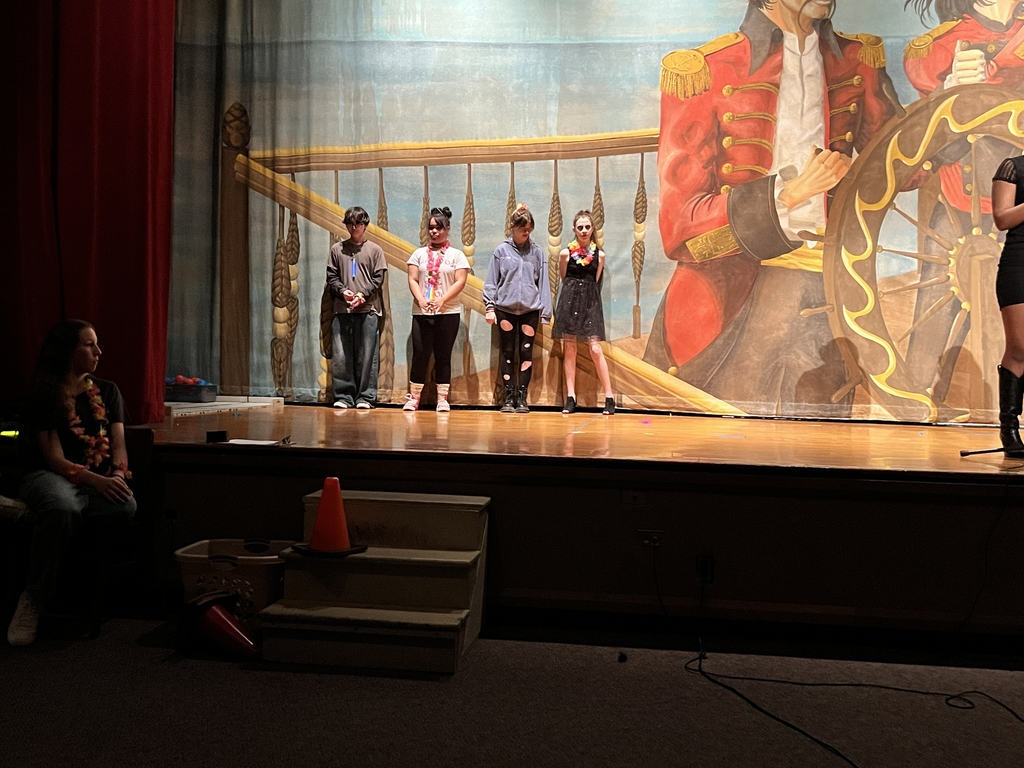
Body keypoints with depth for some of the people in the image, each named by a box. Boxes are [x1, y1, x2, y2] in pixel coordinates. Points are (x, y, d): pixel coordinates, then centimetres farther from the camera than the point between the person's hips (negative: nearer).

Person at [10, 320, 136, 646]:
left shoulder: (107, 392, 15)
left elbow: (118, 444, 9)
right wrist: (96, 480, -25)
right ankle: (32, 601, -29)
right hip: (49, 476, -3)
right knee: (62, 508, -41)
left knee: (126, 506, -34)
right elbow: (54, 458, -8)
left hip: (100, 482, 3)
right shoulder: (44, 396, 1)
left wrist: (118, 474, -14)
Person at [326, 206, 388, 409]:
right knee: (340, 356, -1)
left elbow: (379, 278, 3)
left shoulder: (375, 250, 8)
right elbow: (331, 277, 9)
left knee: (367, 356, -2)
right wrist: (343, 292, -9)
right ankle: (343, 396, 6)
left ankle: (365, 397, 3)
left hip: (368, 310, -2)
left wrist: (363, 295, -10)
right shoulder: (337, 249, 13)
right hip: (342, 310, 2)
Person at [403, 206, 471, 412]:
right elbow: (412, 280, 4)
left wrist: (442, 300, -17)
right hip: (421, 313, 1)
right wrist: (420, 300, -14)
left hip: (448, 313, -1)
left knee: (443, 356, 2)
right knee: (419, 354, -2)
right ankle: (413, 398, 4)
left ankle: (442, 399, 6)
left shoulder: (456, 255, 6)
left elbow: (460, 281, -4)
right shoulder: (419, 254, 12)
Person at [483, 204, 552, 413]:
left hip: (530, 309, 0)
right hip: (505, 309, 0)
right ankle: (508, 397, 9)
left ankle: (522, 398, 7)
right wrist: (489, 307, -2)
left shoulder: (536, 252, 4)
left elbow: (543, 282, 5)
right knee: (507, 353, 4)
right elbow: (491, 281, 4)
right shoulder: (501, 251, 2)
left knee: (526, 352, 1)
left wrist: (545, 312, 2)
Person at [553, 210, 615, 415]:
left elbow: (595, 282, 13)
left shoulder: (599, 254, 5)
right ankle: (570, 398, 6)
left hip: (590, 303, 0)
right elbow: (563, 279, 13)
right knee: (569, 349, 1)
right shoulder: (566, 253, 2)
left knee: (596, 349, -8)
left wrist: (586, 294, 12)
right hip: (570, 301, 0)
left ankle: (609, 397, -2)